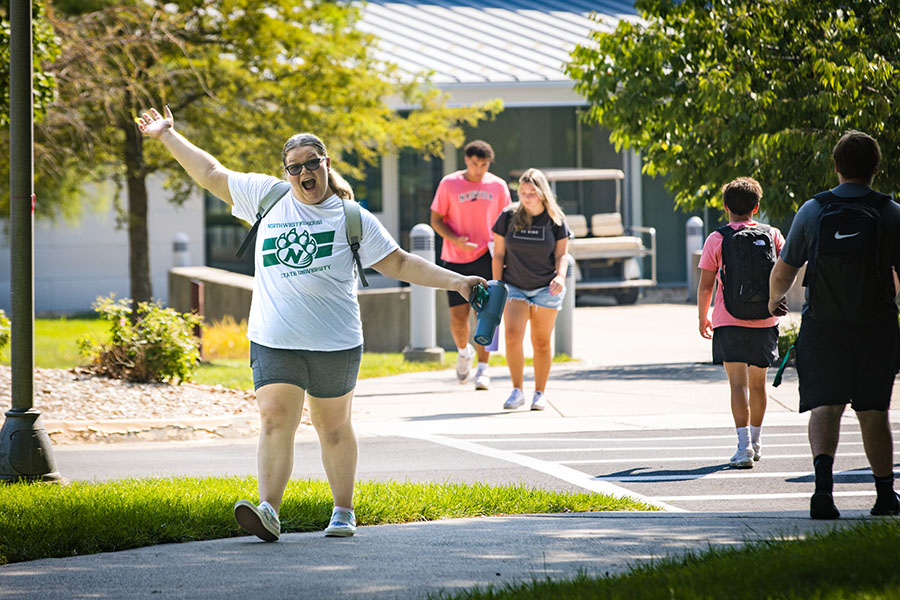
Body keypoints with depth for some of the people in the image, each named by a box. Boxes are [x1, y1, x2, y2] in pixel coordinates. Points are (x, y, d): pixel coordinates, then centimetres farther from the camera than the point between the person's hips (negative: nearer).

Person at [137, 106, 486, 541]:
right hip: (273, 340, 1)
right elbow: (210, 174, 17)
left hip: (334, 342, -1)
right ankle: (268, 510, -21)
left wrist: (456, 281, -1)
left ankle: (344, 512, 20)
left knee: (333, 428, 8)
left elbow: (399, 263, 6)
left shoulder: (352, 218, 4)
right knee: (275, 421, -13)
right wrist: (167, 136, 19)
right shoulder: (267, 196, 9)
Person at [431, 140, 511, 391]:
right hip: (455, 259, 0)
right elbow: (436, 220, 3)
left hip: (485, 257, 0)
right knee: (458, 316, -1)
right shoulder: (449, 184, 0)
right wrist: (455, 240, -15)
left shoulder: (498, 186, 4)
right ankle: (464, 351, 30)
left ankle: (482, 368, -3)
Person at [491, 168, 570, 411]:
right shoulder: (508, 217, -3)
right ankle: (517, 391, -7)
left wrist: (560, 275, -19)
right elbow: (498, 254, 3)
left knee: (541, 343, 3)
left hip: (546, 288, 0)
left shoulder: (555, 220, -4)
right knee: (512, 335, -17)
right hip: (515, 287, 0)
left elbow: (562, 254, 0)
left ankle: (540, 393, 15)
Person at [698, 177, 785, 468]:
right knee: (758, 382, 17)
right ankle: (755, 442, 32)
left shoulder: (716, 240, -1)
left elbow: (705, 285, -2)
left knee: (738, 383, -7)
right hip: (764, 321, 3)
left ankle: (744, 445, -21)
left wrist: (703, 318, 10)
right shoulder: (772, 235, 5)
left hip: (729, 322, -3)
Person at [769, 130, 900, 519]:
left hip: (822, 327, 0)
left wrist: (774, 300, 28)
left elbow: (782, 275, 7)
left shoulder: (811, 211, 0)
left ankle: (824, 479, -27)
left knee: (825, 406, -3)